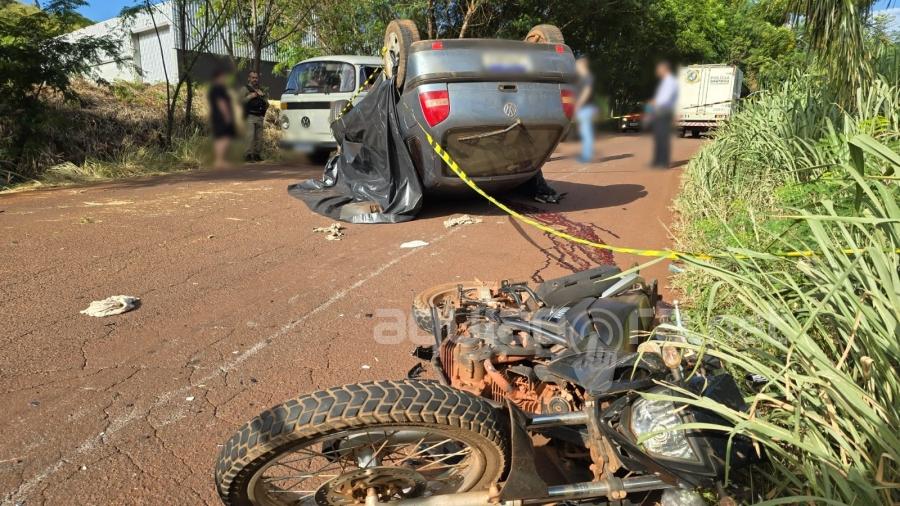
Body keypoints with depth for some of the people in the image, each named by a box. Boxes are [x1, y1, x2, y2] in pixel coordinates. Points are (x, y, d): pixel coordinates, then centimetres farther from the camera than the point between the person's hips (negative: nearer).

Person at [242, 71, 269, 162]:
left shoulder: (261, 91, 24)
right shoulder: (245, 89, 7)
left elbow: (267, 105, 18)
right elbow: (240, 101, -5)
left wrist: (263, 96, 2)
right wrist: (250, 96, -10)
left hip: (260, 117, 5)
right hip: (250, 117, -5)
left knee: (259, 138, 4)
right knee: (250, 136, -14)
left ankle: (257, 155, 10)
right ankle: (248, 155, -15)